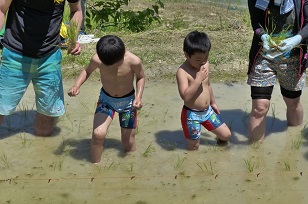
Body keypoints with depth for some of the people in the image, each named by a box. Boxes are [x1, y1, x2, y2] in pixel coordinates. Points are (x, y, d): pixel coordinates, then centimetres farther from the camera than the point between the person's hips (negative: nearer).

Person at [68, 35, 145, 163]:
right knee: (98, 134, -20)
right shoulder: (97, 60, -25)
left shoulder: (133, 61, -28)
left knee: (128, 142, 9)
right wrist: (77, 85, -19)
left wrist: (138, 97, -20)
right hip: (106, 99, 0)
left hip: (128, 101, 0)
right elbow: (87, 71, -2)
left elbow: (140, 77, -6)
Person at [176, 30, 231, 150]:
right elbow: (185, 96, -31)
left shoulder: (206, 65, 0)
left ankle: (220, 145, 42)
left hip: (208, 111, 6)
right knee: (194, 147, 5)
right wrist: (198, 79, -32)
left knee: (226, 135, 11)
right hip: (192, 115, -6)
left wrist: (213, 102, 25)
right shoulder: (182, 72, -22)